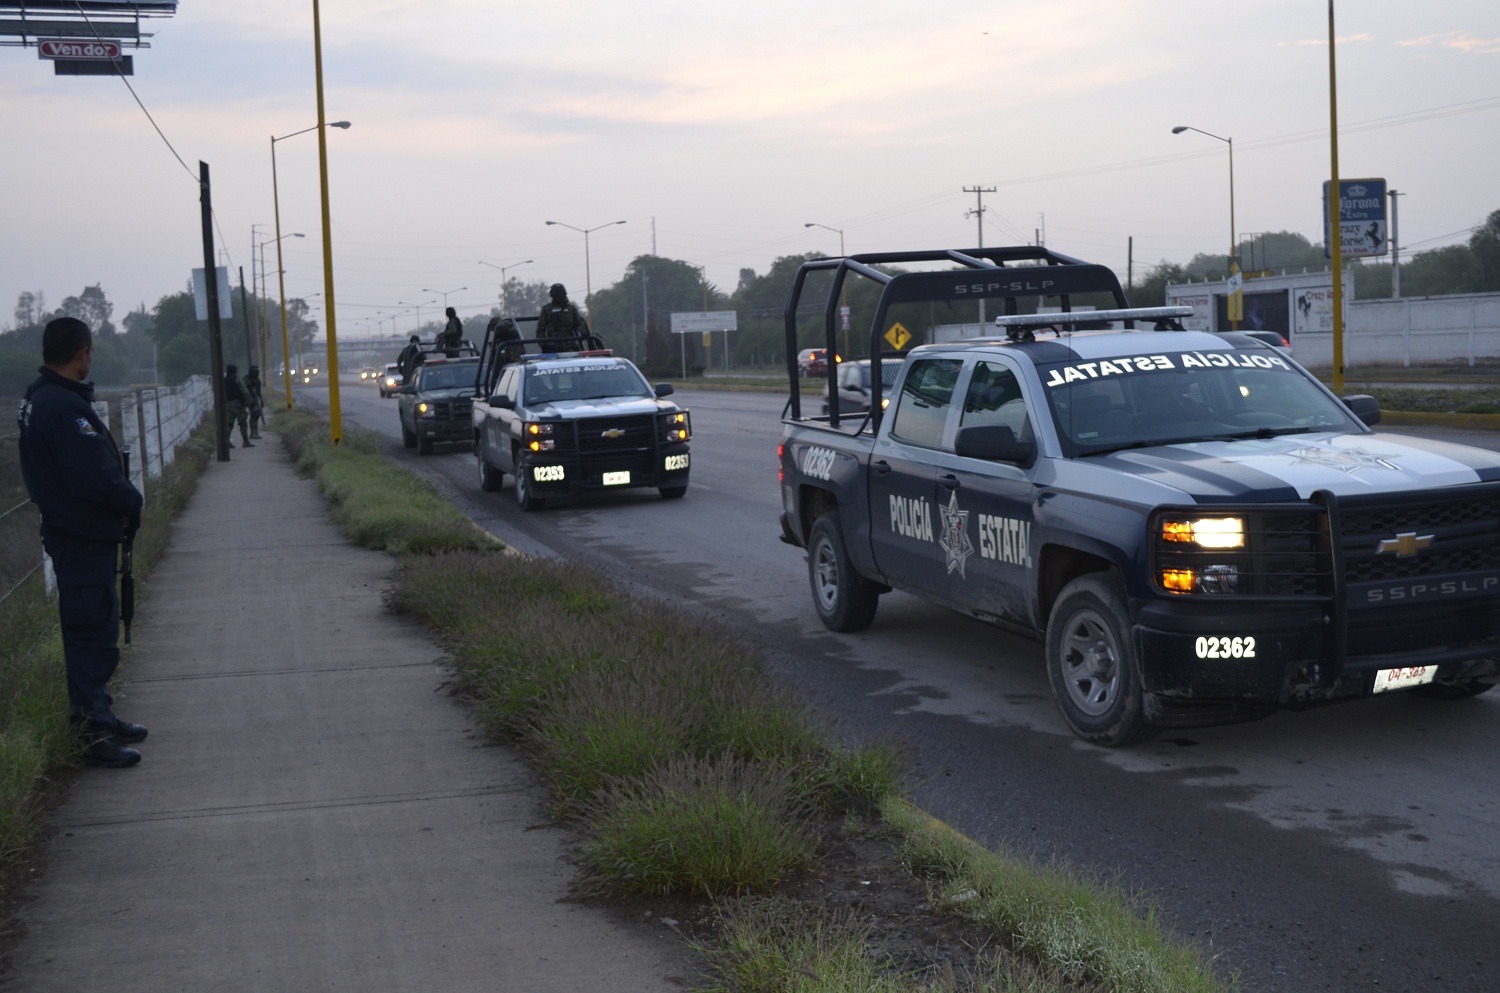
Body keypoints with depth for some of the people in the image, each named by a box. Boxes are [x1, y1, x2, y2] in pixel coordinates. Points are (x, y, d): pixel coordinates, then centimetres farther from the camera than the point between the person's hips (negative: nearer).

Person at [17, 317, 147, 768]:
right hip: (85, 539, -10)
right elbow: (95, 478, -26)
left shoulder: (39, 399, 11)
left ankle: (98, 719, 29)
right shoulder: (65, 406, -23)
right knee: (93, 634, -4)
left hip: (72, 532, 10)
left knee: (92, 632, 19)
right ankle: (96, 734, 1)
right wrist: (131, 503, -9)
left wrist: (123, 499, 6)